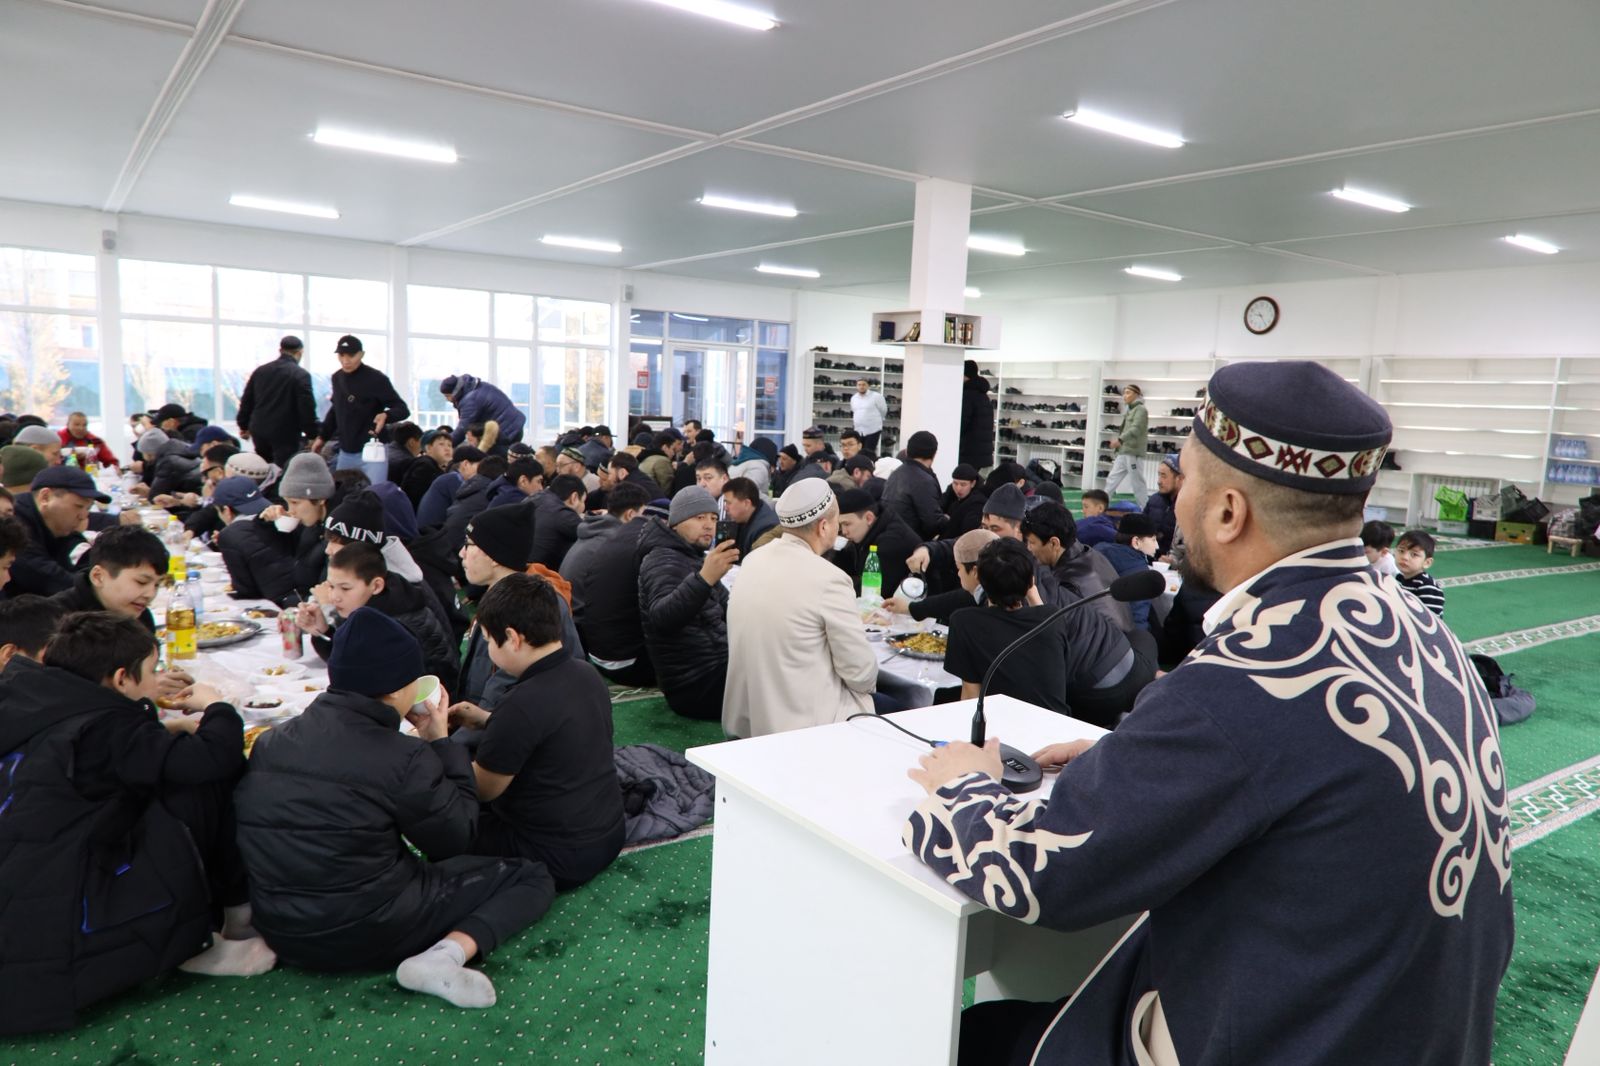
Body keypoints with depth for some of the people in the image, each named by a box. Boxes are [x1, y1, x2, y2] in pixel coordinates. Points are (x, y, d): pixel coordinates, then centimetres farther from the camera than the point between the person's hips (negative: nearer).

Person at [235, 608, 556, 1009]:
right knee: (531, 876, 4)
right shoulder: (403, 757, -19)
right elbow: (455, 840, -7)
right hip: (368, 932, -7)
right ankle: (446, 954, -16)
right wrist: (441, 742, 0)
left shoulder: (271, 741, -2)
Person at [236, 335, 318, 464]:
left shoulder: (260, 371, 10)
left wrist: (244, 426, 24)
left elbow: (246, 401, 15)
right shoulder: (301, 375, -11)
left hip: (259, 431, 6)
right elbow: (307, 408, -14)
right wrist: (312, 435, -8)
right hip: (286, 434, -6)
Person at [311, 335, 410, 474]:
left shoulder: (376, 379, -13)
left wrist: (386, 415, -34)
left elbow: (403, 409, -14)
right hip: (344, 453, 7)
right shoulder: (337, 378, 8)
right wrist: (322, 436, 19)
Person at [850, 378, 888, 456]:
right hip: (858, 430, 5)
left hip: (873, 430, -5)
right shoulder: (853, 398, 10)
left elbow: (883, 411, 2)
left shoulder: (876, 396, -9)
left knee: (869, 453, -9)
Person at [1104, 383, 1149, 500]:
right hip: (1123, 452, 9)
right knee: (1112, 480, 6)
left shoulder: (1141, 409, -6)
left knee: (1137, 483, -5)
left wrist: (1120, 439, -35)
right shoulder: (1129, 410, 20)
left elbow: (1136, 429, -21)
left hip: (1134, 452, -9)